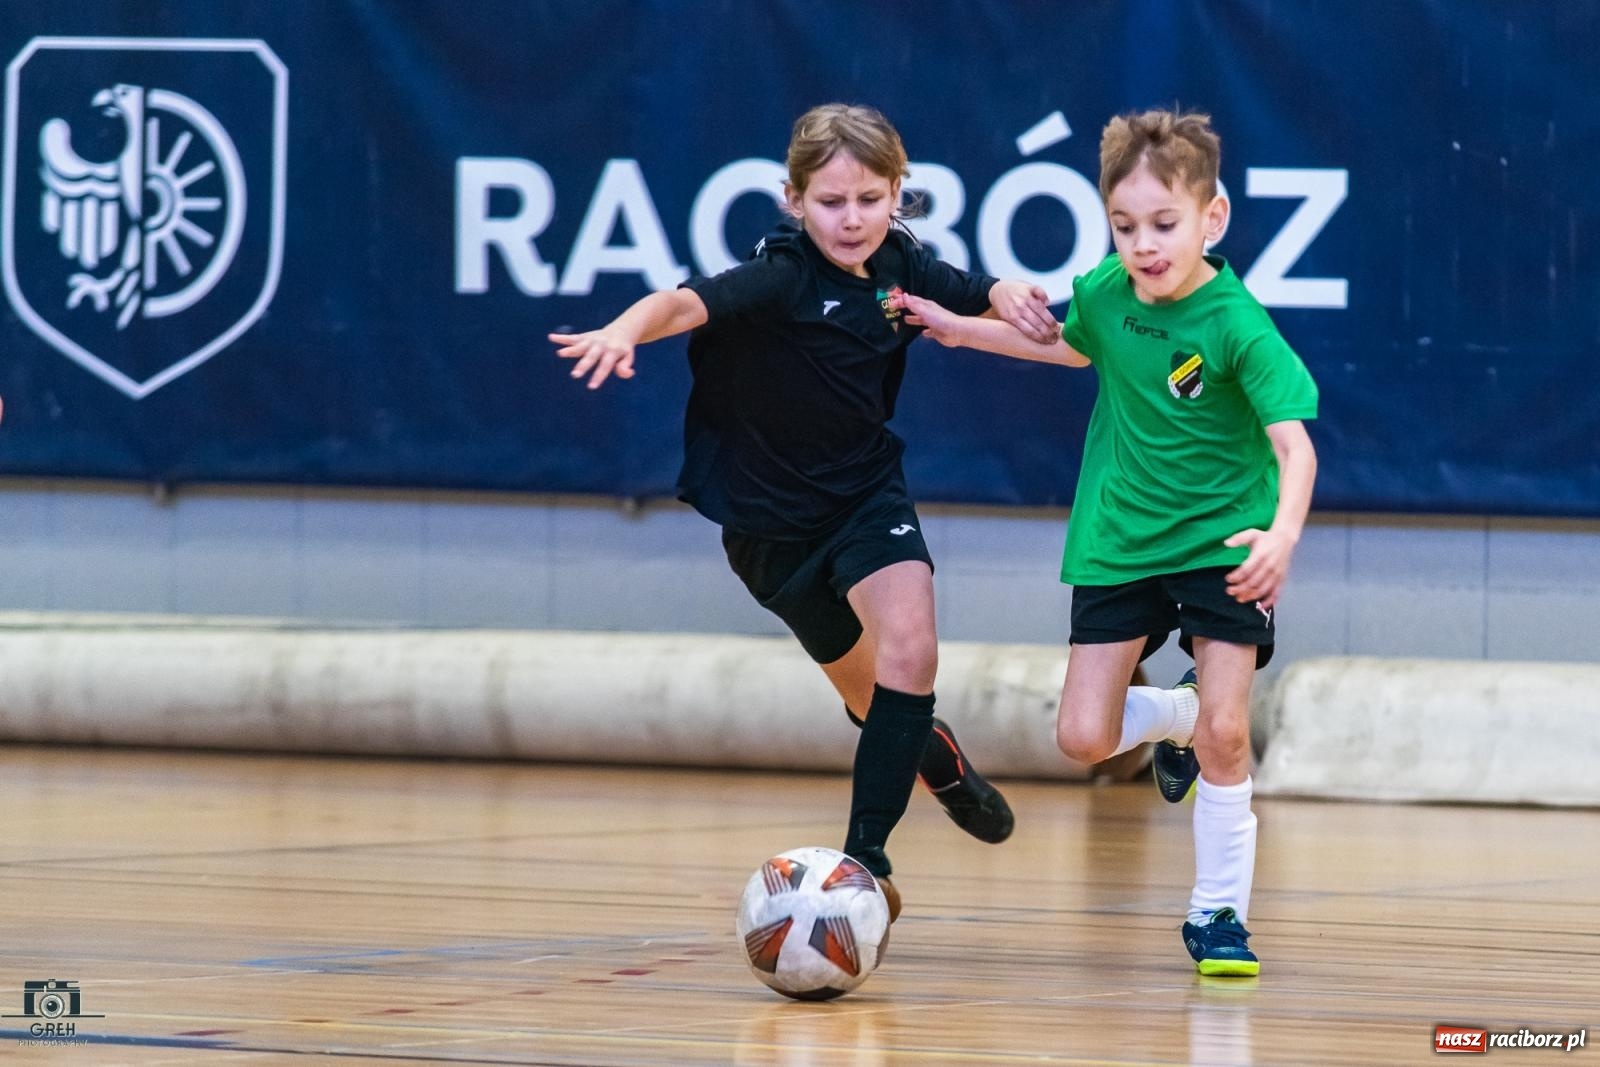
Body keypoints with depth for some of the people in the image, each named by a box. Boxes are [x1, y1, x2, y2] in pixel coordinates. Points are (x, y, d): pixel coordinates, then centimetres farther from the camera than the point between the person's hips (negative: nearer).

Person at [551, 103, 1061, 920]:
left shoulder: (901, 266, -8)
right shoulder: (784, 277, -25)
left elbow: (982, 296, 10)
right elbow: (691, 302, -43)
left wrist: (1009, 296, -14)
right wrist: (627, 329, -64)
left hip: (867, 491, 3)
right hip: (774, 519, -3)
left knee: (909, 647, -22)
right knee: (867, 689, 14)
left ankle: (865, 853, -17)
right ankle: (935, 758, 48)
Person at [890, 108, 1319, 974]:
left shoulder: (1237, 326, -23)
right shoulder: (1104, 291, -7)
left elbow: (1294, 444, -28)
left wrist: (1283, 533, -46)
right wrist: (967, 331, 20)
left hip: (1222, 541, -4)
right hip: (1120, 539, 4)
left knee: (1225, 732, -12)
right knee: (1083, 738, -2)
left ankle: (1219, 914, 6)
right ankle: (1177, 719, 32)